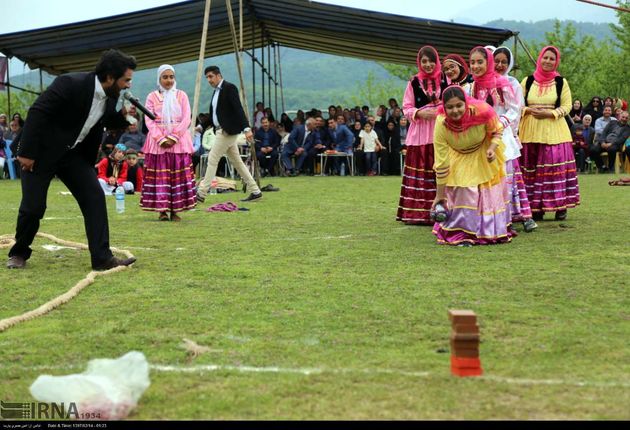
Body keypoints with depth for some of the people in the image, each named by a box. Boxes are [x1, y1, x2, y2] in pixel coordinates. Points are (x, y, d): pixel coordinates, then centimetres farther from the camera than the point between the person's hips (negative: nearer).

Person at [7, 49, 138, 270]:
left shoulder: (111, 95, -6)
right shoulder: (71, 84, -27)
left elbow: (108, 121, 13)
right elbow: (37, 113, -24)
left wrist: (123, 116, -10)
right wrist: (27, 152, -23)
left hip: (74, 153, 6)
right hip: (43, 152, -6)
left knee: (95, 197, -8)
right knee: (33, 206, -4)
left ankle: (102, 257, -6)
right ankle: (19, 253, 21)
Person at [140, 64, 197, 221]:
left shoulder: (181, 95, 8)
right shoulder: (152, 96, 6)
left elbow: (186, 119, 0)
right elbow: (149, 120, 0)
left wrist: (173, 137, -12)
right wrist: (161, 139, -13)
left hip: (179, 140, 1)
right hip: (157, 140, 0)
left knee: (178, 174, -2)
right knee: (159, 175, -4)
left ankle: (175, 210, 1)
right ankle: (162, 210, -1)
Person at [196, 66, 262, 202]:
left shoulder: (229, 88, -11)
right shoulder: (217, 91, 16)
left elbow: (238, 109, -21)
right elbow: (212, 114, 23)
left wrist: (246, 128, -29)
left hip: (228, 131, -10)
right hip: (221, 130, 10)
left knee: (212, 160, -7)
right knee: (236, 162, 10)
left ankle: (201, 193, -3)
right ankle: (255, 191, 12)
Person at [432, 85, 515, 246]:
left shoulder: (482, 110, -35)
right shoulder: (441, 124, -33)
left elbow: (497, 131, -11)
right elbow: (441, 163, -26)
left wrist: (492, 148, -32)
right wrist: (440, 195, -20)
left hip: (484, 157, 1)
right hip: (460, 159, -1)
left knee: (490, 194, 7)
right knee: (462, 194, -12)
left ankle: (492, 232, 24)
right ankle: (462, 234, 1)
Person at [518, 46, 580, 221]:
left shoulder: (561, 82, 5)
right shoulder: (528, 81, 9)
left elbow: (566, 106, 1)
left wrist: (549, 113, -14)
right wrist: (529, 111, -10)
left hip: (554, 130, -2)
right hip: (531, 131, 2)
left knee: (556, 166, -6)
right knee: (531, 168, 0)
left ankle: (560, 206, 0)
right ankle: (536, 208, 7)